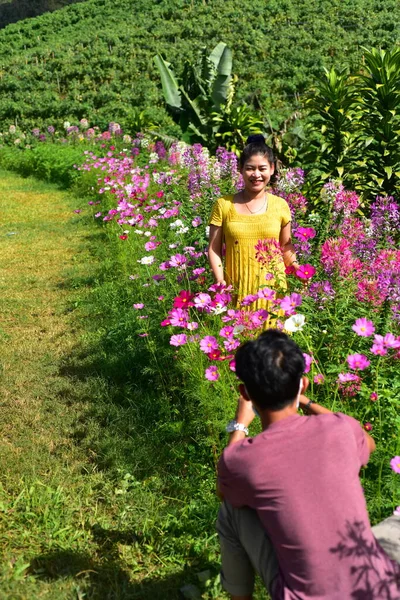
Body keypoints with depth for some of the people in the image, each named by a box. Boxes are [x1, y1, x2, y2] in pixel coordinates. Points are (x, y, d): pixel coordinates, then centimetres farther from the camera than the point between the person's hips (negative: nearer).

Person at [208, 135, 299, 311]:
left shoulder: (280, 206, 4)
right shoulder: (224, 205, 0)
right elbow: (214, 249, 2)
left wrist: (296, 265, -3)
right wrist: (220, 282, -10)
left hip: (272, 288, 1)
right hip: (237, 289, -1)